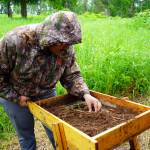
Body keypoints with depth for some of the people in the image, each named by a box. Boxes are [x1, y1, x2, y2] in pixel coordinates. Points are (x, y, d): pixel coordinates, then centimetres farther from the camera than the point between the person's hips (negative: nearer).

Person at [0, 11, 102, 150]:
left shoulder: (66, 49, -19)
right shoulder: (16, 40, -31)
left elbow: (71, 76, -11)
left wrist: (86, 94, -28)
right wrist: (16, 97, -18)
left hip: (46, 94, 3)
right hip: (14, 95, -2)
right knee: (26, 137, 14)